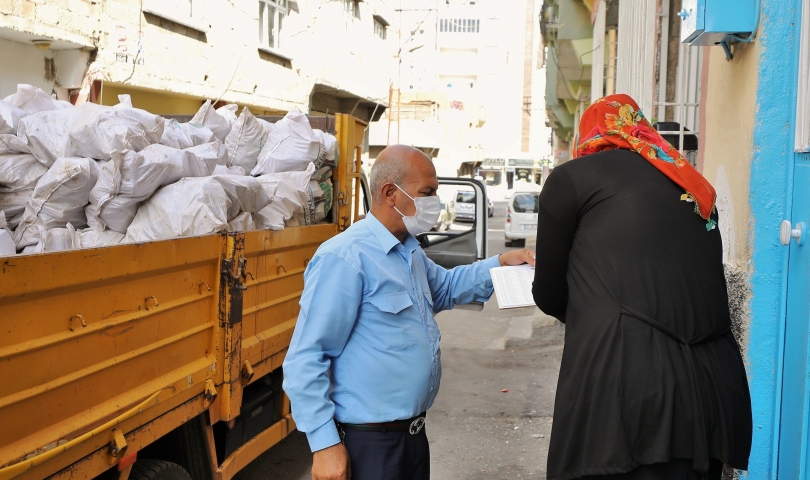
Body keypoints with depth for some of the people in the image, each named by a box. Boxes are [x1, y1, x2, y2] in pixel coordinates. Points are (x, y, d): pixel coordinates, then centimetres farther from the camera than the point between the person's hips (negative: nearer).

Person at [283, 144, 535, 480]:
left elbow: (445, 287, 31)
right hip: (367, 441, -9)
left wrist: (500, 264, 14)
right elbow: (305, 360, -21)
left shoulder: (410, 251, 11)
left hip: (413, 431, 9)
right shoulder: (345, 259, -20)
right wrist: (325, 444, -22)